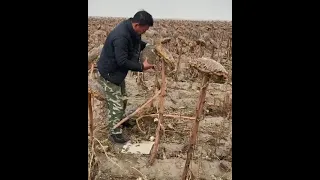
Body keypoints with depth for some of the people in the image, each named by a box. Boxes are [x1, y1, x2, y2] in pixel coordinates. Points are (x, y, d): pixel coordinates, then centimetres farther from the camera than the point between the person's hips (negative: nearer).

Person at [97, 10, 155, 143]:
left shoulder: (131, 30, -5)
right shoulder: (121, 36, -34)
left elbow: (135, 43, 16)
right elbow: (122, 61, -32)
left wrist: (146, 45, -1)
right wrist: (141, 67, -25)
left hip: (118, 71, 10)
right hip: (109, 73, -10)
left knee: (122, 99, 23)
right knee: (116, 104, -2)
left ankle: (120, 121, 45)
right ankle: (115, 133, 12)